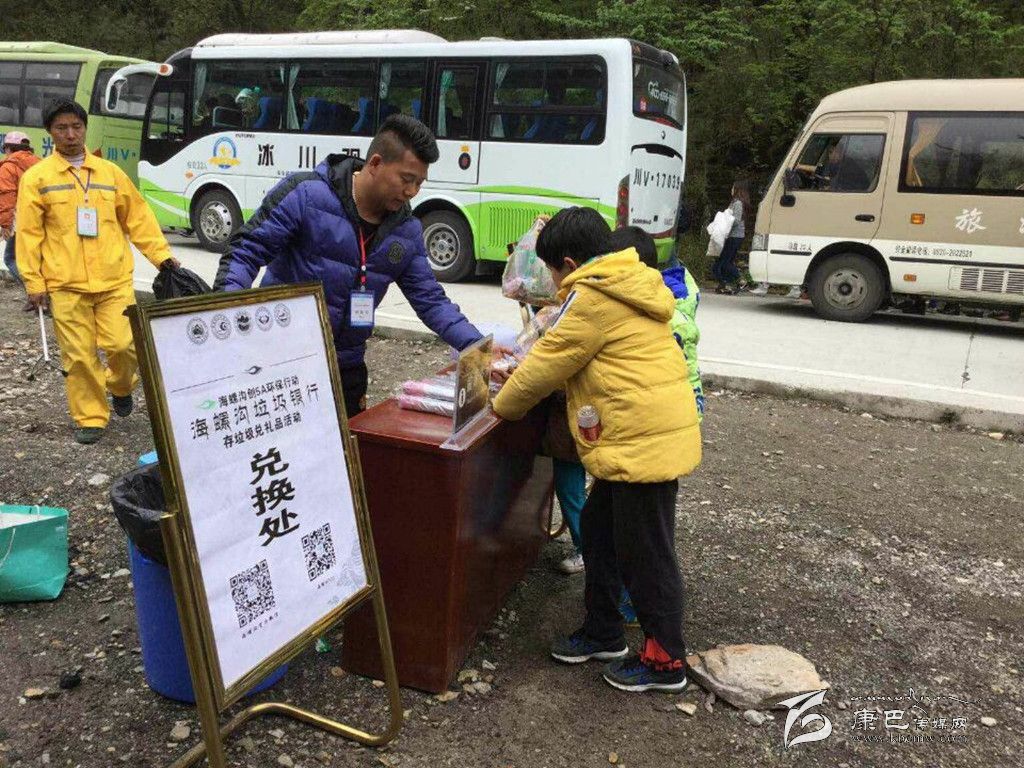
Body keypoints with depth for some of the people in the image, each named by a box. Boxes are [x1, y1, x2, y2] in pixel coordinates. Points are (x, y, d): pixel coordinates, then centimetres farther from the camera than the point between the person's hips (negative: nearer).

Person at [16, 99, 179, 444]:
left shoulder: (110, 172, 12)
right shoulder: (37, 177, 5)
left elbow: (138, 217, 15)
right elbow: (29, 233, 3)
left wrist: (161, 254, 7)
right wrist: (33, 282, -2)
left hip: (115, 280, 1)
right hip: (66, 285, -1)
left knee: (123, 345, -6)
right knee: (79, 355, 0)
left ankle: (120, 386, 26)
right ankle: (90, 418, 15)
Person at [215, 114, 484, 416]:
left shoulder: (407, 230, 2)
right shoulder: (305, 195, -14)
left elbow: (430, 300, 4)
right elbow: (245, 252, -12)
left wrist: (477, 346, -8)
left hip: (346, 368, 5)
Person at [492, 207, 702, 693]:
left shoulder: (591, 297, -14)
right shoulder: (625, 285, 17)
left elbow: (546, 364, -9)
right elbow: (566, 358, 22)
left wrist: (503, 406, 6)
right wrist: (521, 384, 17)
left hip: (644, 443, -10)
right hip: (646, 438, 10)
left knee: (644, 553, 3)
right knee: (598, 530, 20)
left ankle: (666, 661, 19)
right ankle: (603, 633, 35)